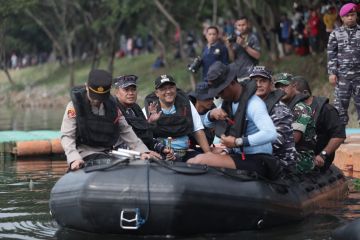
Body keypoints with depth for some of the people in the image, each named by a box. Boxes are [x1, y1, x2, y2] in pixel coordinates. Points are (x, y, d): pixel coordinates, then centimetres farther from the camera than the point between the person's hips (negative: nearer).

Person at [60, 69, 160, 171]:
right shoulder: (75, 106, -7)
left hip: (109, 152, 5)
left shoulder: (111, 105, 7)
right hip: (87, 154, -5)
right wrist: (74, 158, -26)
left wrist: (142, 151, 4)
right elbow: (67, 136, -10)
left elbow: (126, 131, 15)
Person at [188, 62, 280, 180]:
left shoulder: (253, 104, -18)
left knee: (200, 161, -23)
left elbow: (271, 134, -32)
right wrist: (212, 114, -3)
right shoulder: (229, 100, 10)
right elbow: (207, 123, 23)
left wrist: (237, 142, -30)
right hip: (238, 155, 9)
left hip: (256, 161, -9)